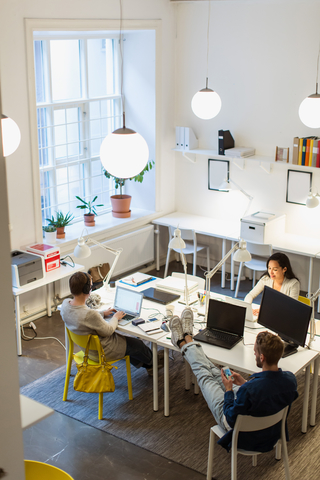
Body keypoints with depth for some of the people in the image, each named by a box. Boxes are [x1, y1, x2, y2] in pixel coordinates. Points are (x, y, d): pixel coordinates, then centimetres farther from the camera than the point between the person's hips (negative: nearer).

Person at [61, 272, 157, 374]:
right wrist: (115, 318, -4)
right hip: (101, 352, -8)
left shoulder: (65, 304, -15)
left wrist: (102, 314, 6)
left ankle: (142, 364, 52)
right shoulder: (90, 314, -40)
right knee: (138, 344, 17)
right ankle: (150, 362, 49)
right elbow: (108, 331, -22)